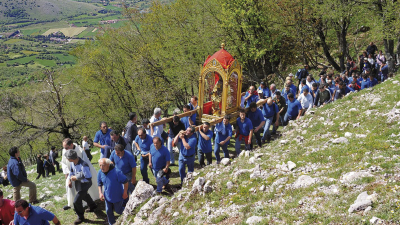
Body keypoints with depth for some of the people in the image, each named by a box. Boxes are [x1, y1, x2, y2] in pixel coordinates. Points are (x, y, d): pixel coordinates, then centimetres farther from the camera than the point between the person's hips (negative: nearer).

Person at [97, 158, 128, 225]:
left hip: (117, 196, -5)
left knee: (118, 210, 13)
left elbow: (125, 182, -20)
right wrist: (100, 193, -5)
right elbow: (99, 183, 6)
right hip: (107, 197, 5)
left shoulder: (116, 172, -29)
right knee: (108, 211, 13)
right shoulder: (100, 173, -12)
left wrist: (125, 193, -15)